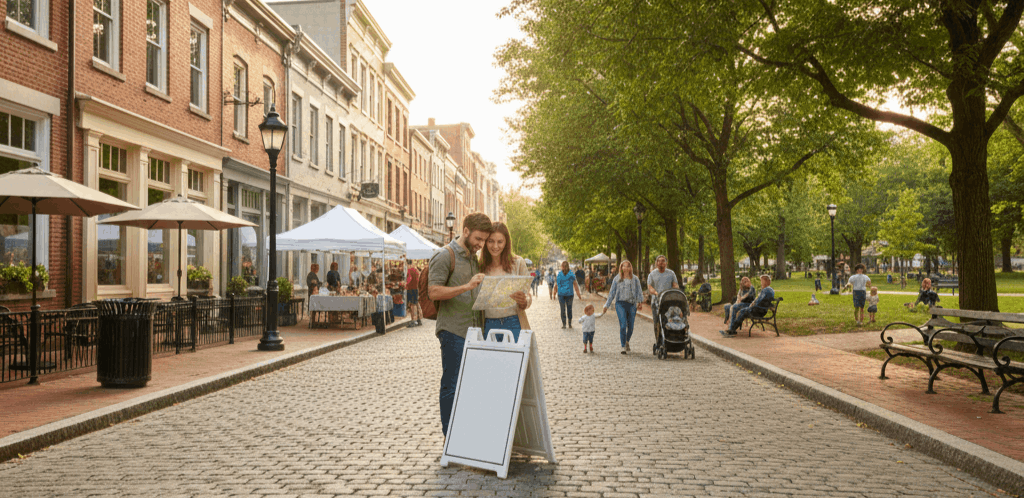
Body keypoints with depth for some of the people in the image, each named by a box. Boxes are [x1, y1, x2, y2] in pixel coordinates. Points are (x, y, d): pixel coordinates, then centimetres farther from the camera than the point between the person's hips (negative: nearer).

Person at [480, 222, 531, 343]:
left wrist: (523, 301, -19)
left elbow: (528, 297, 3)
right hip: (488, 326, 2)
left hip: (512, 325, -2)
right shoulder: (481, 265, 7)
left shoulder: (518, 263, 2)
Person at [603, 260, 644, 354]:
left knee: (630, 326, 5)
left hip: (632, 304, 1)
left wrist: (640, 302, -8)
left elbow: (639, 291, 7)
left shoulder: (635, 279, 9)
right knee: (623, 325, -14)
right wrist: (606, 306, 9)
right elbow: (612, 293, 11)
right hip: (620, 303, -1)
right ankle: (623, 346, -6)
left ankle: (627, 342, 33)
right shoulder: (617, 279, 8)